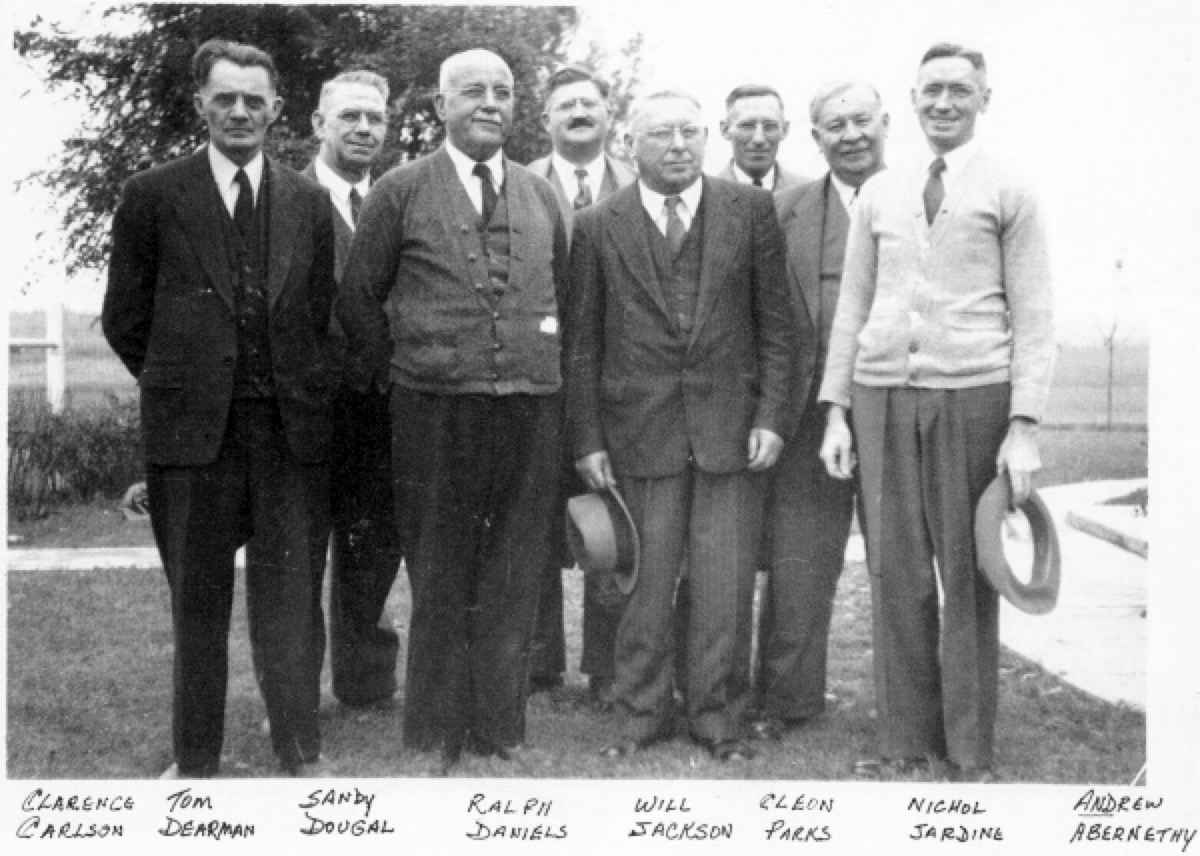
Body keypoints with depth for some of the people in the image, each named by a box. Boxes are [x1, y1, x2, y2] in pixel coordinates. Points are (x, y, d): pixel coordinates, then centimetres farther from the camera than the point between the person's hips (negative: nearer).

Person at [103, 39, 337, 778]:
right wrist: (180, 384, 7)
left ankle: (301, 751, 16)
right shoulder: (153, 196, 2)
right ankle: (196, 758, 20)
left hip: (292, 424, 1)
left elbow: (322, 315, 11)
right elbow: (126, 320, 6)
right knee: (197, 597, 8)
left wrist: (298, 388, 6)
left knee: (290, 592, 5)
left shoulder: (309, 203, 8)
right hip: (194, 426, -1)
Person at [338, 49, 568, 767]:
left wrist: (545, 372, 13)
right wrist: (390, 375, 5)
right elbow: (359, 299, 5)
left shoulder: (542, 196, 12)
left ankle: (501, 730, 21)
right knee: (440, 582, 6)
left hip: (533, 410, 3)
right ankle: (435, 735, 18)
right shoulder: (401, 191, 1)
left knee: (515, 580, 8)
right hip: (436, 412, -3)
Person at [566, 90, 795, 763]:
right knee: (645, 584, 5)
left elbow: (775, 323, 6)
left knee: (726, 587, 4)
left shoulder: (751, 210, 5)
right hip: (639, 431, 0)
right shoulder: (598, 227, 4)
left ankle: (720, 718, 19)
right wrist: (587, 438, -1)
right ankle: (643, 715, 21)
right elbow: (581, 342, 4)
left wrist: (772, 415, -2)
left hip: (732, 427, 1)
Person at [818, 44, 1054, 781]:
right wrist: (835, 410, 8)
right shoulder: (879, 193, 14)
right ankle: (906, 740, 15)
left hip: (973, 395, -3)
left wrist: (1025, 427, -8)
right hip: (882, 395, 3)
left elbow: (1034, 319, 0)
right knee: (897, 571, 4)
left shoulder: (1010, 193, 5)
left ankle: (970, 753, 13)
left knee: (969, 575, 1)